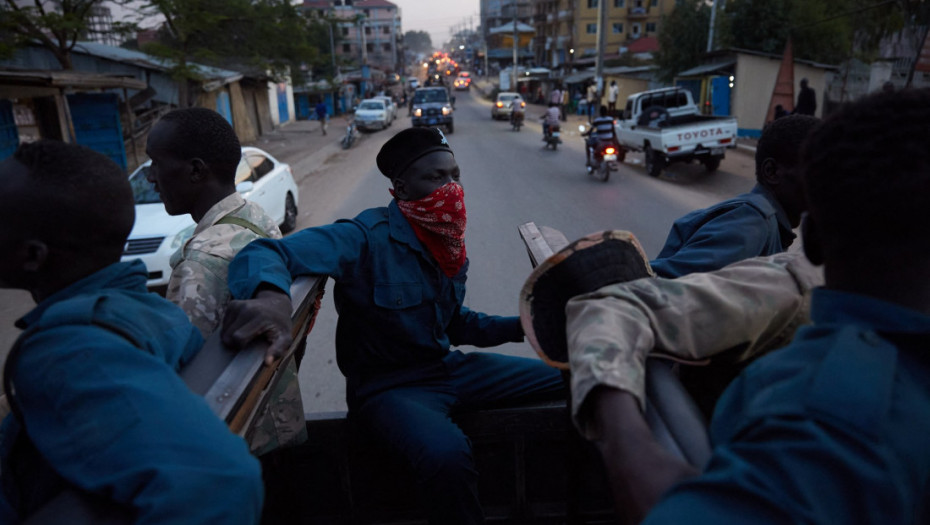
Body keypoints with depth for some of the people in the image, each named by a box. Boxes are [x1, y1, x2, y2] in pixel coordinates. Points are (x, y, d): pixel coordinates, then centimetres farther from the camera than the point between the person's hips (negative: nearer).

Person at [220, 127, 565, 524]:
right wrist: (270, 294, -55)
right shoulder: (367, 238, -20)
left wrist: (520, 326, 4)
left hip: (448, 369, 8)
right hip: (387, 386, -7)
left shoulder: (448, 244, 5)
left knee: (565, 379, 5)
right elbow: (263, 253, -31)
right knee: (447, 455, -40)